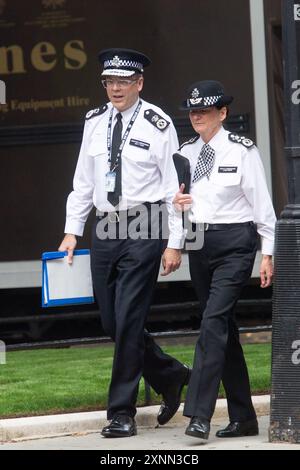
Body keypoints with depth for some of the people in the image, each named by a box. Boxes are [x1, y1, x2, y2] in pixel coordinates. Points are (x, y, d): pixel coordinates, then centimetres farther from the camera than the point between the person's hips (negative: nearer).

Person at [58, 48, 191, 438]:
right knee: (111, 322, 7)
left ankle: (122, 413, -1)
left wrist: (175, 243, -7)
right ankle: (170, 377, 29)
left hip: (143, 228, -6)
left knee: (128, 320, -8)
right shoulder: (94, 123, 10)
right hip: (105, 228, 6)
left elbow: (174, 187, -3)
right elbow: (83, 181, 16)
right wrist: (72, 230, 9)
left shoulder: (157, 125, -4)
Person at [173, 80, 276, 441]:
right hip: (199, 244, 6)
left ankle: (199, 415, -22)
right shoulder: (185, 153, 10)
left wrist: (267, 253, -6)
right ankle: (243, 418, 16)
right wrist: (177, 204, -3)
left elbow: (261, 202, -4)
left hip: (234, 242, -6)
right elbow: (181, 199, 21)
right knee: (223, 328, 9)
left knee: (214, 320, -18)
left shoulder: (241, 151, -6)